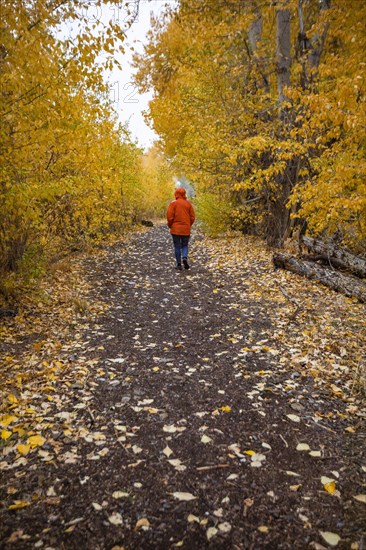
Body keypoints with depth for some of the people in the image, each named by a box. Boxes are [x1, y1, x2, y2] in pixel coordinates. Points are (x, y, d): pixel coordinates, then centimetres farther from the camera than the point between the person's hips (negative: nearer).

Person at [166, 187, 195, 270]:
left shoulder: (173, 203, -5)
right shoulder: (188, 203, 2)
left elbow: (169, 216, -9)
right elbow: (192, 217, 2)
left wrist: (170, 226, 7)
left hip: (175, 229, -2)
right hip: (186, 229, 2)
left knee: (177, 246, 5)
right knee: (185, 245, 13)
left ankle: (179, 264, 5)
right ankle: (185, 257, -12)